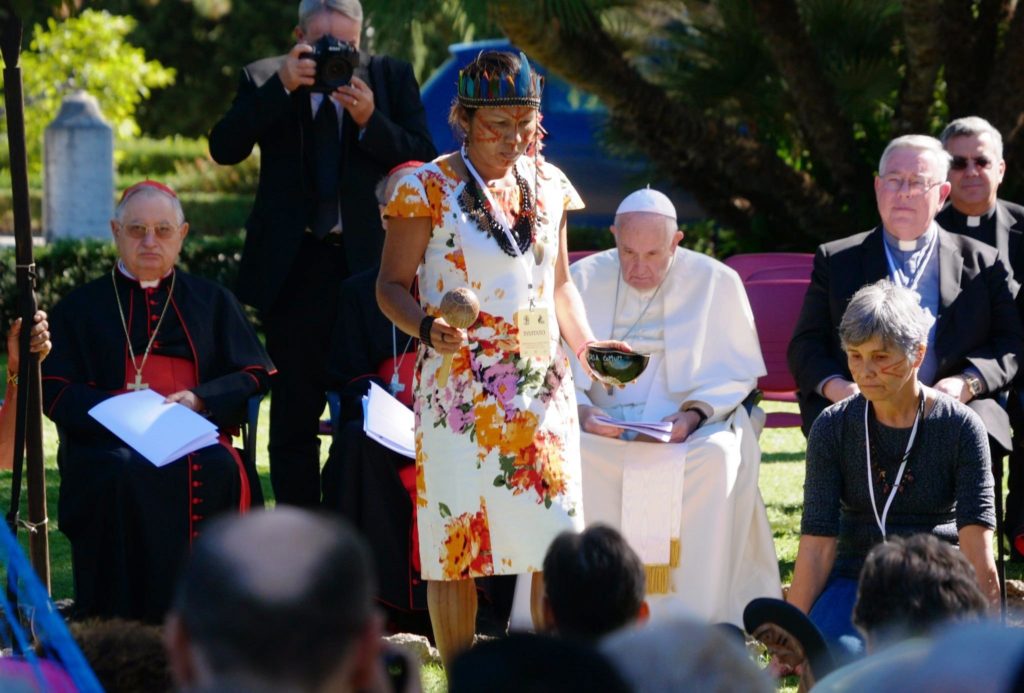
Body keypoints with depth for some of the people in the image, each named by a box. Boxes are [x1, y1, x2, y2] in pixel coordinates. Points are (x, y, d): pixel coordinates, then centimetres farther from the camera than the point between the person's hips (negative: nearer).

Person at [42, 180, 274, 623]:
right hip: (109, 441, -1)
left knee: (218, 471, -36)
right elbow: (54, 391, 7)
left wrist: (202, 400, -7)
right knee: (121, 477, -38)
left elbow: (256, 375, 13)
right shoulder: (80, 308, 20)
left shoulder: (212, 301, 24)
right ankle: (123, 617, -34)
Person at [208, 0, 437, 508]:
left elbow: (424, 160, -2)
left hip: (368, 260, 0)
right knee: (295, 411, 5)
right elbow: (224, 149, -10)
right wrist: (281, 87, -19)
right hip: (293, 266, 1)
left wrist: (370, 120, -17)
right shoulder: (264, 79, 3)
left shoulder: (391, 77, 4)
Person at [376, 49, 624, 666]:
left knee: (558, 540, -1)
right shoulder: (429, 189, -5)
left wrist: (587, 344, 3)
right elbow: (392, 284, -3)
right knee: (458, 542, -3)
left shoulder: (546, 183, 10)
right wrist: (427, 326, -23)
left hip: (542, 387, 4)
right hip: (460, 391, -4)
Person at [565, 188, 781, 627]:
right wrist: (581, 410, -15)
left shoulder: (717, 283, 4)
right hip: (602, 430, 1)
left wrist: (696, 414, -12)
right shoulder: (584, 281, 7)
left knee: (718, 458, -35)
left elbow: (738, 372, 7)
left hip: (695, 429, -1)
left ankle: (696, 620, -31)